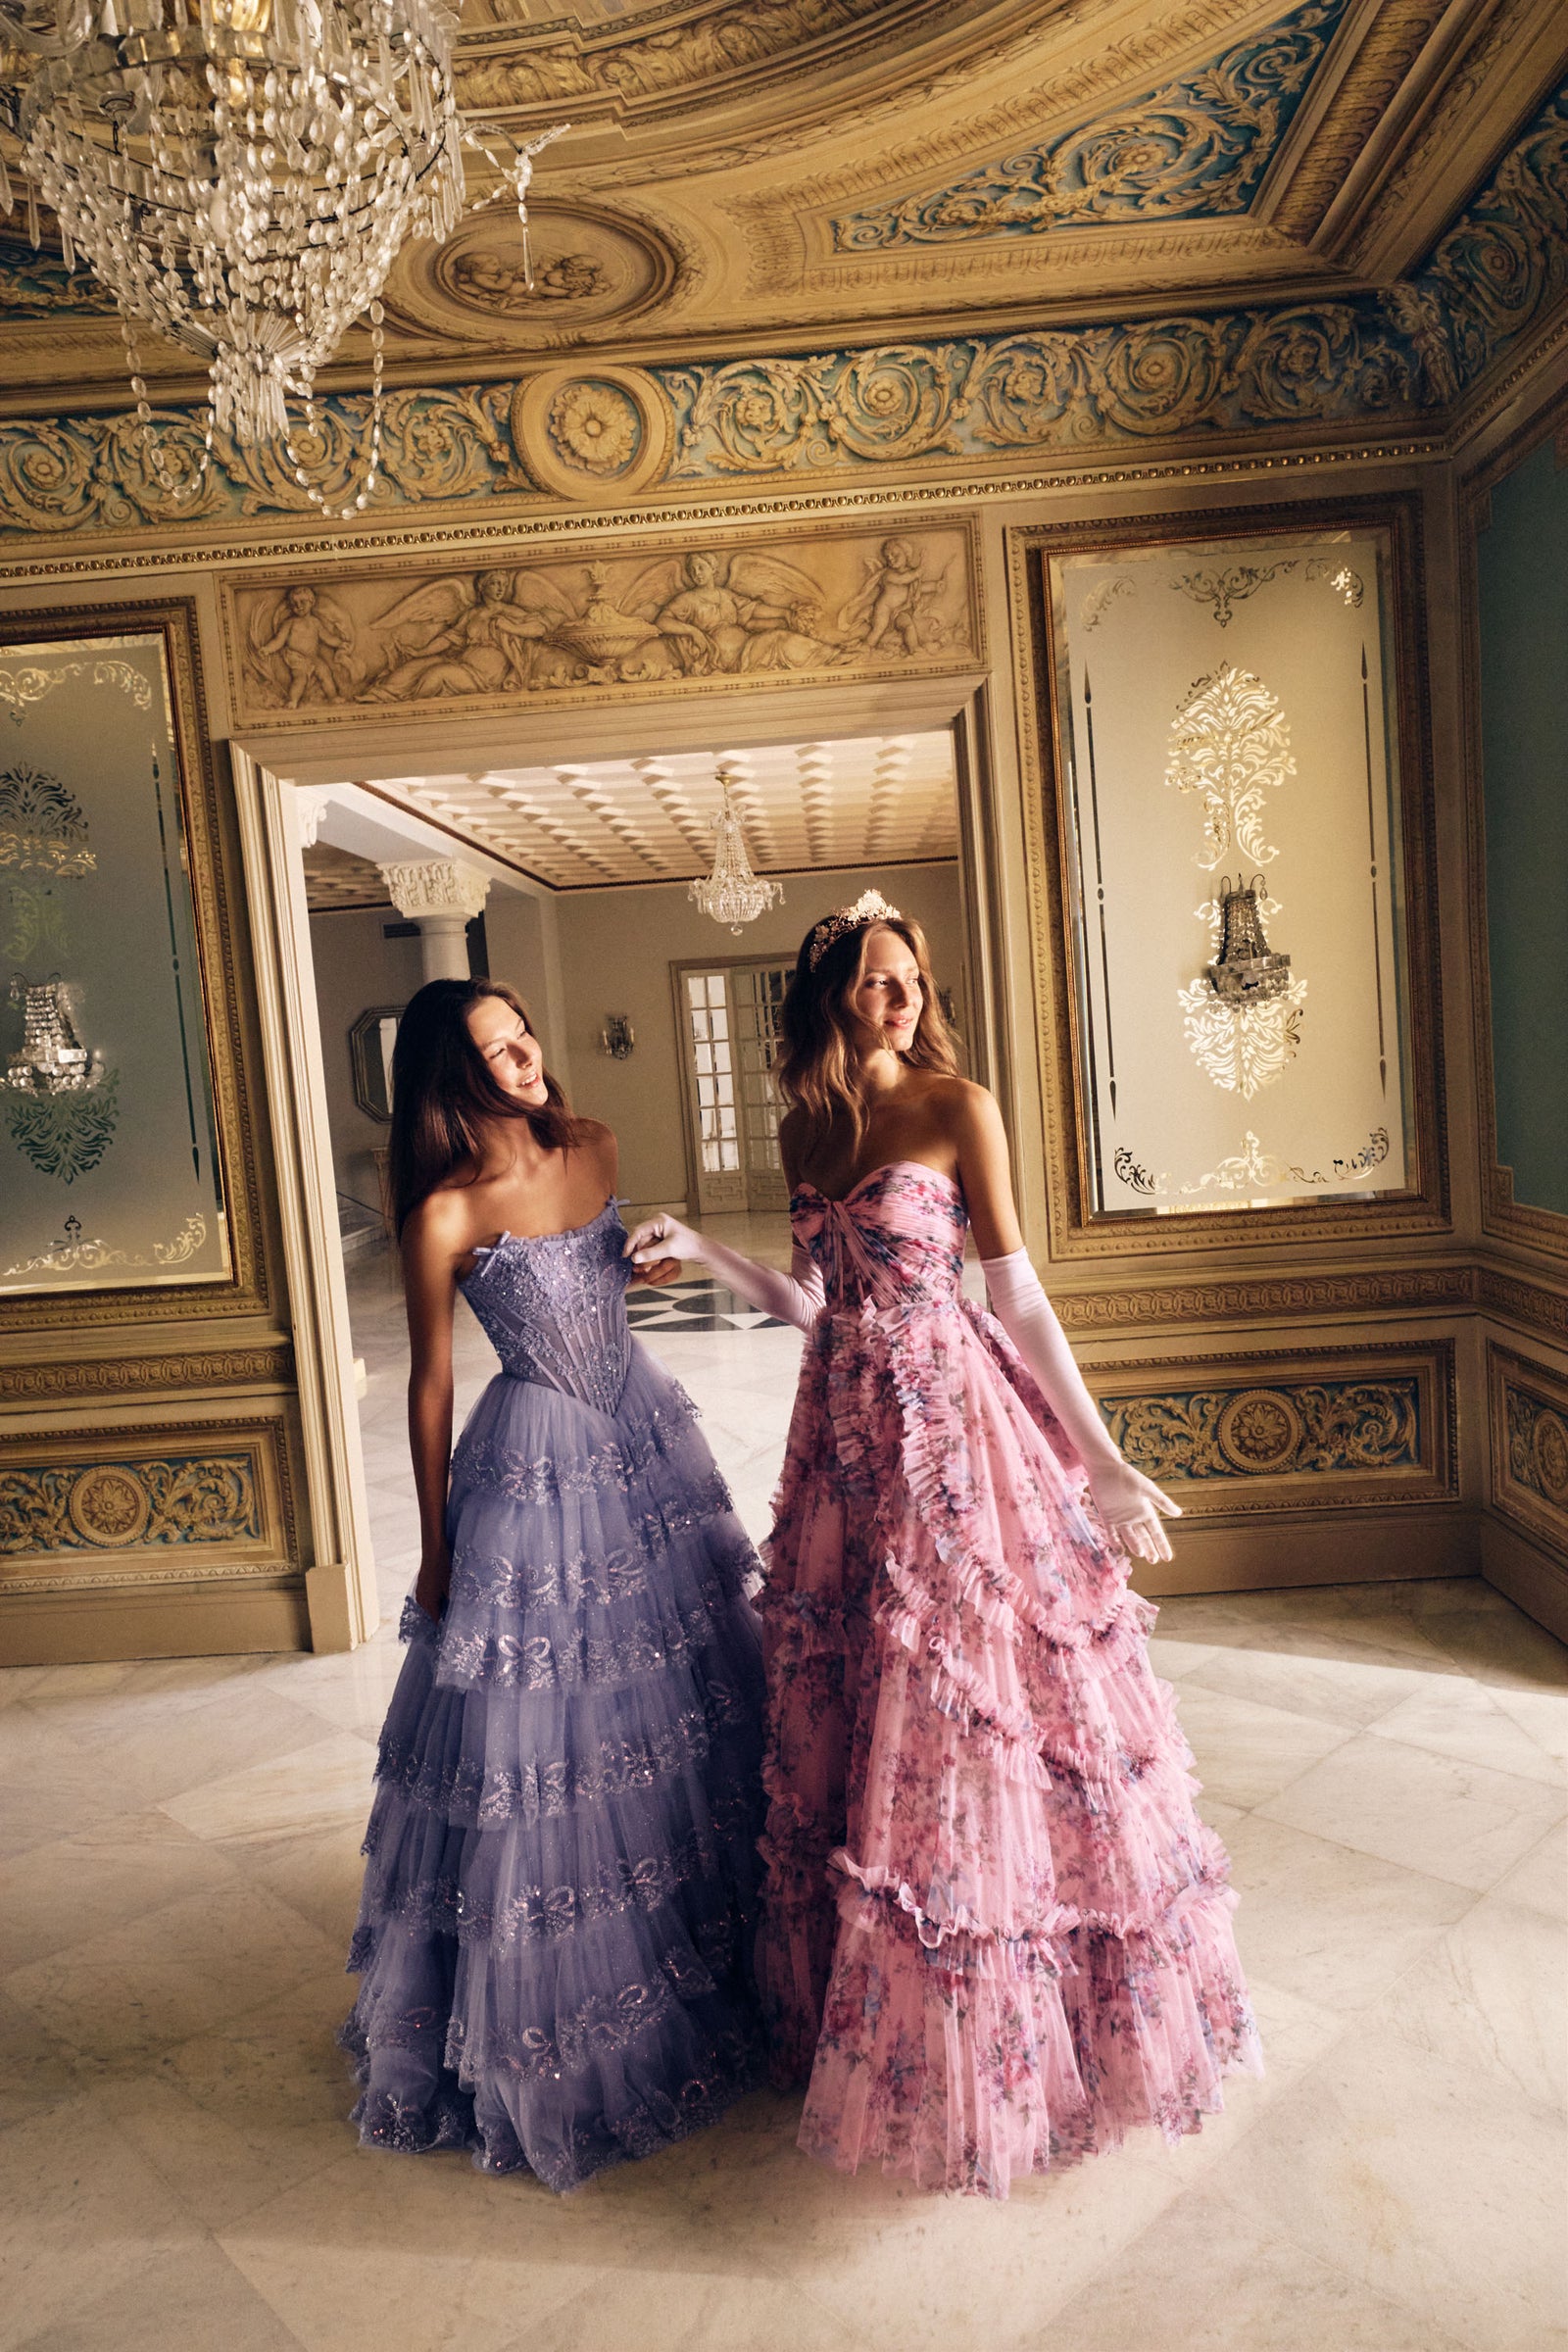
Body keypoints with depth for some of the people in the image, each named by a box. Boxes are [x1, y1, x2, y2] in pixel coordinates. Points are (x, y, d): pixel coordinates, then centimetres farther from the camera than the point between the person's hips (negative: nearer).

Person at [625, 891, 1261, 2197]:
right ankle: (865, 2010, 35)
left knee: (963, 1710, 1)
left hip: (955, 1425, -5)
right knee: (848, 1711, 14)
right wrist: (702, 1252, 3)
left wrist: (1099, 1459, -9)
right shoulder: (807, 1127, 9)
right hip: (848, 1427, 6)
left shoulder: (958, 1105, -7)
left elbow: (1017, 1291, -8)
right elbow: (814, 1304, 11)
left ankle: (992, 2034, 23)